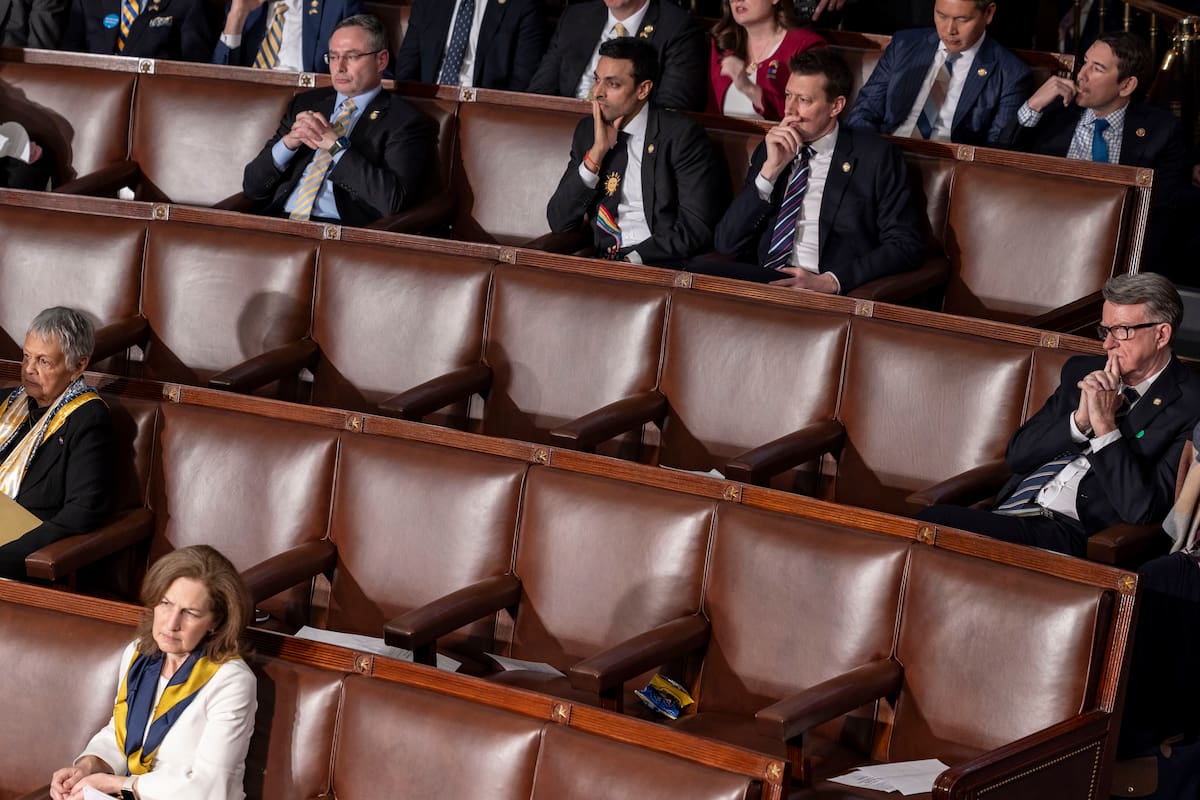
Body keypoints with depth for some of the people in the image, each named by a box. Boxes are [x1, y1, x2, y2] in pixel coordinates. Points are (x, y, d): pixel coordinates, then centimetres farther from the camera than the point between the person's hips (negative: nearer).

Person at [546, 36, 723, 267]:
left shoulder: (681, 135, -2)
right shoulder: (587, 130, 13)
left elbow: (696, 227, -8)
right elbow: (558, 222, 7)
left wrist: (635, 258, -17)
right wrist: (597, 152, -2)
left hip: (660, 265, -5)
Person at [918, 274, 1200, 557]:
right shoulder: (1081, 372, 20)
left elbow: (1140, 509, -11)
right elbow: (1016, 456, 15)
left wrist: (1105, 424, -11)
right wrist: (1080, 420, -1)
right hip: (1012, 512, 7)